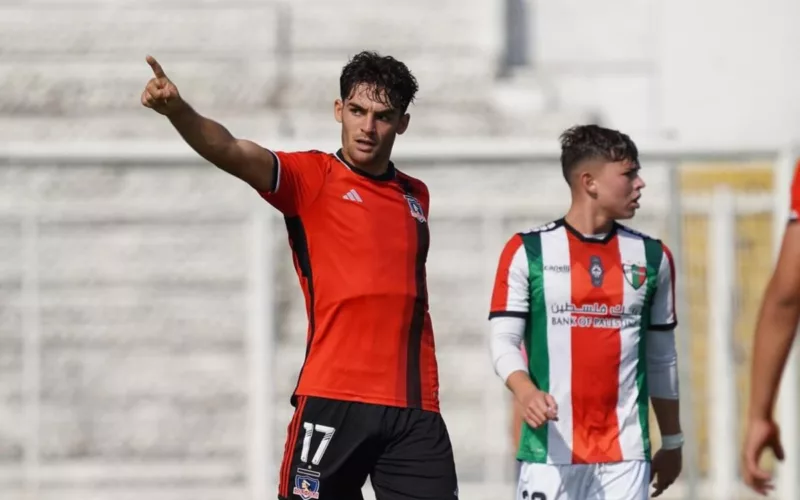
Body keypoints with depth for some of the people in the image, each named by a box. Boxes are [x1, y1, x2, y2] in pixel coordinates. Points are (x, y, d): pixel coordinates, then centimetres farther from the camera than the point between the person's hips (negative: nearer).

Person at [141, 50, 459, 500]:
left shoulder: (416, 196, 16)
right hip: (332, 400, -4)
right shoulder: (311, 178, 1)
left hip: (414, 409, 4)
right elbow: (232, 152, -17)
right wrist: (177, 110, -35)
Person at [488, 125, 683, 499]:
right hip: (550, 450, -3)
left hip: (627, 453, 3)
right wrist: (526, 393, -22)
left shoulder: (652, 257, 11)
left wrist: (672, 441, 19)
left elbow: (661, 358, 17)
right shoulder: (528, 251, 1)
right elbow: (504, 340, -2)